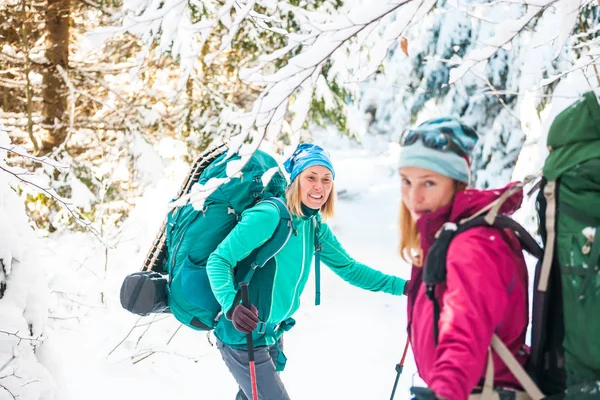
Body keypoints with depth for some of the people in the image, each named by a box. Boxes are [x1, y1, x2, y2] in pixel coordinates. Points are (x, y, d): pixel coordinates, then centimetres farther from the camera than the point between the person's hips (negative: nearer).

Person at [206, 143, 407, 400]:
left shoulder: (315, 225, 1)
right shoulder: (269, 215, -24)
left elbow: (349, 268, 7)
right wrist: (231, 306, -44)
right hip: (242, 337, -8)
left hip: (272, 334, 8)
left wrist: (403, 286, -1)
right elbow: (219, 261, -26)